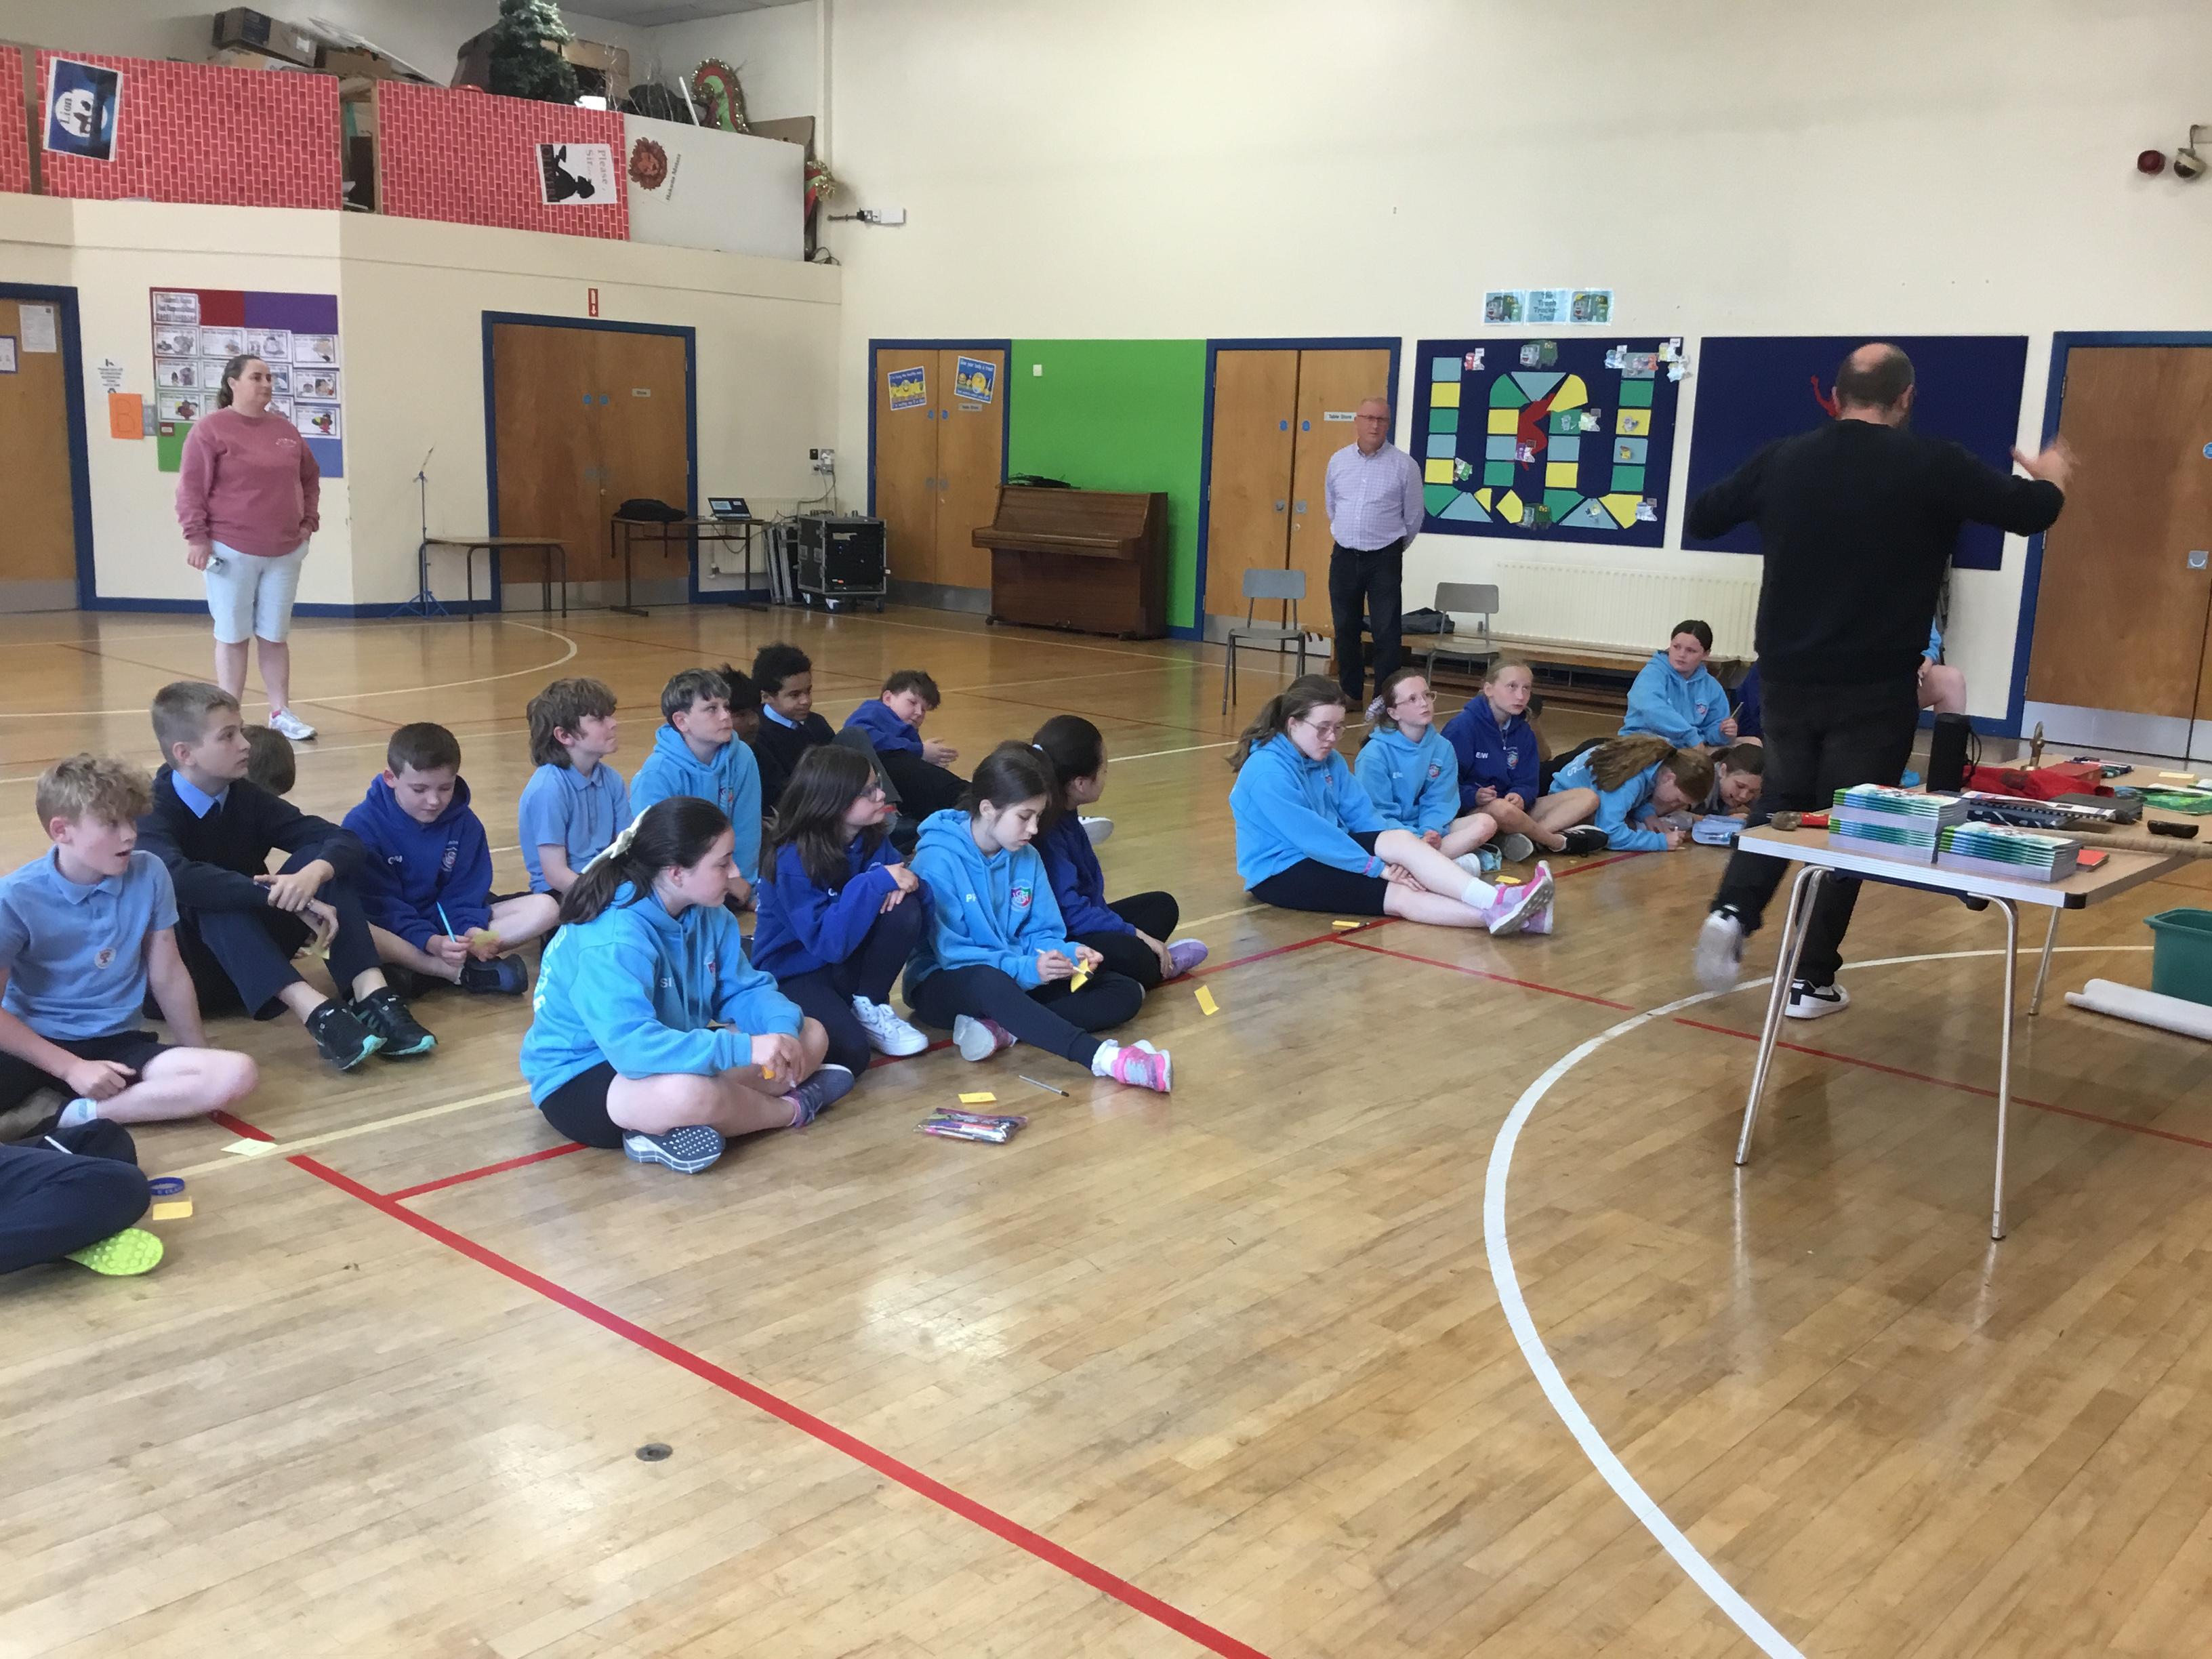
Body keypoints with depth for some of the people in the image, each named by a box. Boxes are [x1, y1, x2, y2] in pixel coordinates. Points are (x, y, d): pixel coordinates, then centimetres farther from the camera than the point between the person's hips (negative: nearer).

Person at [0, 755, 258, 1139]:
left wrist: (202, 1063, 13)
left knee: (237, 1075, -25)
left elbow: (168, 977, 7)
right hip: (34, 1048, -4)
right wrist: (72, 1068, -16)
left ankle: (65, 1114, -19)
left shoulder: (149, 875, -3)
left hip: (114, 1046, 4)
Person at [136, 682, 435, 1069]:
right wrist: (287, 898, -41)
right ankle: (315, 1013, -48)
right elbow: (177, 878, -37)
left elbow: (344, 841, -9)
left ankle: (371, 995, -32)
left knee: (319, 858, -15)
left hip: (254, 964, 5)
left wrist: (314, 873, -33)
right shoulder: (151, 811, -14)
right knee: (215, 900, -34)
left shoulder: (246, 798, 1)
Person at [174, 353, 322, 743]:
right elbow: (191, 487, -9)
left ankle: (281, 713, 17)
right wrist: (196, 536, -14)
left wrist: (309, 521, 12)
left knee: (276, 635, 10)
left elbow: (309, 477, 22)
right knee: (232, 635, 3)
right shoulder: (210, 428, -6)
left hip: (283, 552, 4)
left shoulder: (285, 430, 10)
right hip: (231, 551, -4)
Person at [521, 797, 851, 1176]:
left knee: (810, 1034, 1)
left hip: (666, 1060, 9)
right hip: (579, 1081, -9)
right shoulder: (613, 940, -30)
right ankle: (791, 1109, -9)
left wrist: (782, 1028, -23)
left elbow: (745, 989, 1)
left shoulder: (707, 915, -4)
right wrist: (744, 1049, -43)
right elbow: (630, 1045, -41)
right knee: (691, 1091, -42)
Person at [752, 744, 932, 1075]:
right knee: (850, 1051, -31)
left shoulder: (873, 840, -5)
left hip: (848, 964, 6)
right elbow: (828, 942, -31)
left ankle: (870, 1008, -3)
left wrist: (907, 883, -27)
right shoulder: (794, 860, -22)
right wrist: (875, 883, -34)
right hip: (794, 973, -6)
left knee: (905, 909, -21)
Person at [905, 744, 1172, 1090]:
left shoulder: (1027, 858, 3)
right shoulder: (938, 861, -17)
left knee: (1126, 993, -7)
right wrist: (1025, 969, -32)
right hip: (945, 984, -7)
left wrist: (1066, 952, -19)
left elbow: (1041, 933, 5)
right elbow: (951, 951, -20)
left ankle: (1003, 1028, -26)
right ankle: (1103, 1057, -55)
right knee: (989, 981, -44)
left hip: (1020, 980, 7)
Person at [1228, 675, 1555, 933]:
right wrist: (1378, 866, -21)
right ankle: (1497, 915, -41)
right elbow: (1311, 836, -24)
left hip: (1326, 854, 7)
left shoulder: (1329, 760, 10)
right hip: (1280, 872, -7)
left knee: (1402, 839, -21)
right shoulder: (1267, 771, -19)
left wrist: (1393, 855, -16)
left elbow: (1361, 813, 3)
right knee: (1399, 896, -25)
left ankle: (1498, 903, -39)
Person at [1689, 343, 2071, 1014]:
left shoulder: (1782, 459, -1)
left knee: (1783, 800, 22)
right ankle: (1811, 981, 9)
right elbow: (2031, 513, -6)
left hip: (1788, 675, 3)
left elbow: (1699, 518, 10)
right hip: (1876, 685, -3)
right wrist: (2052, 478, 17)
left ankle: (1732, 911, 0)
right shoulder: (1932, 464, -10)